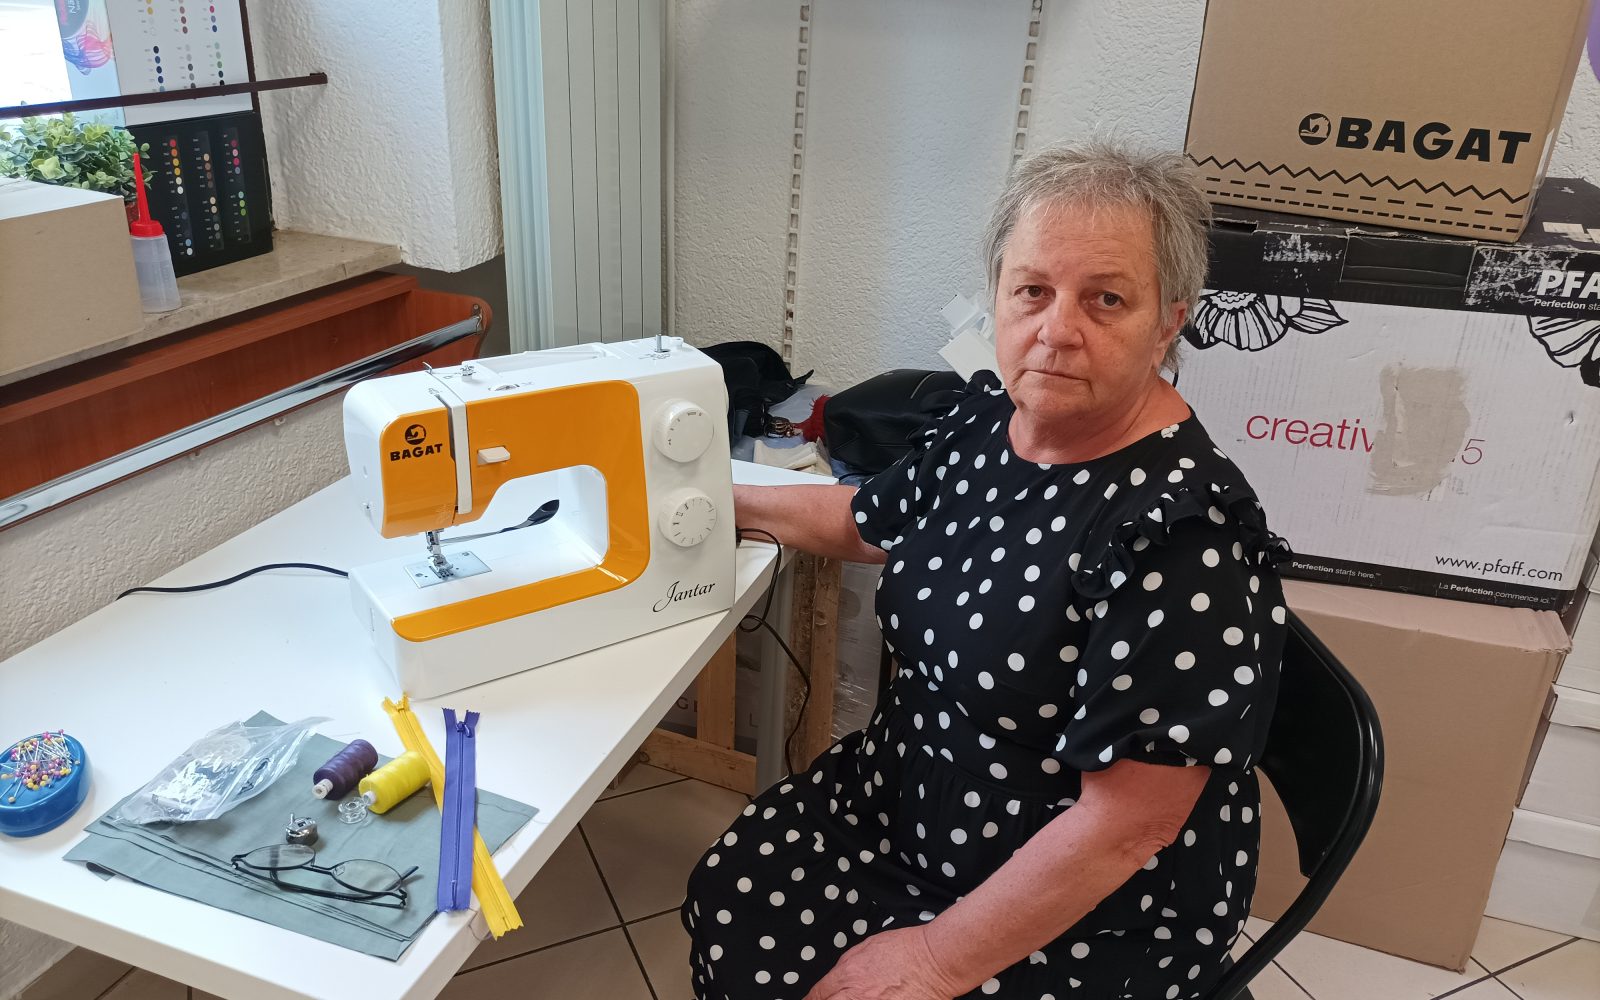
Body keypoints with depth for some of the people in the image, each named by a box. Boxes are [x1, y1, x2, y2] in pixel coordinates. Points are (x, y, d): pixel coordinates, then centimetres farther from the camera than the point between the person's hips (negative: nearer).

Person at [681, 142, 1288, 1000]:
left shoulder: (1179, 535, -28)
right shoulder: (984, 418, -5)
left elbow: (1125, 827, -25)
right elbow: (869, 523, 16)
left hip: (1084, 923, -6)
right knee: (728, 902, -3)